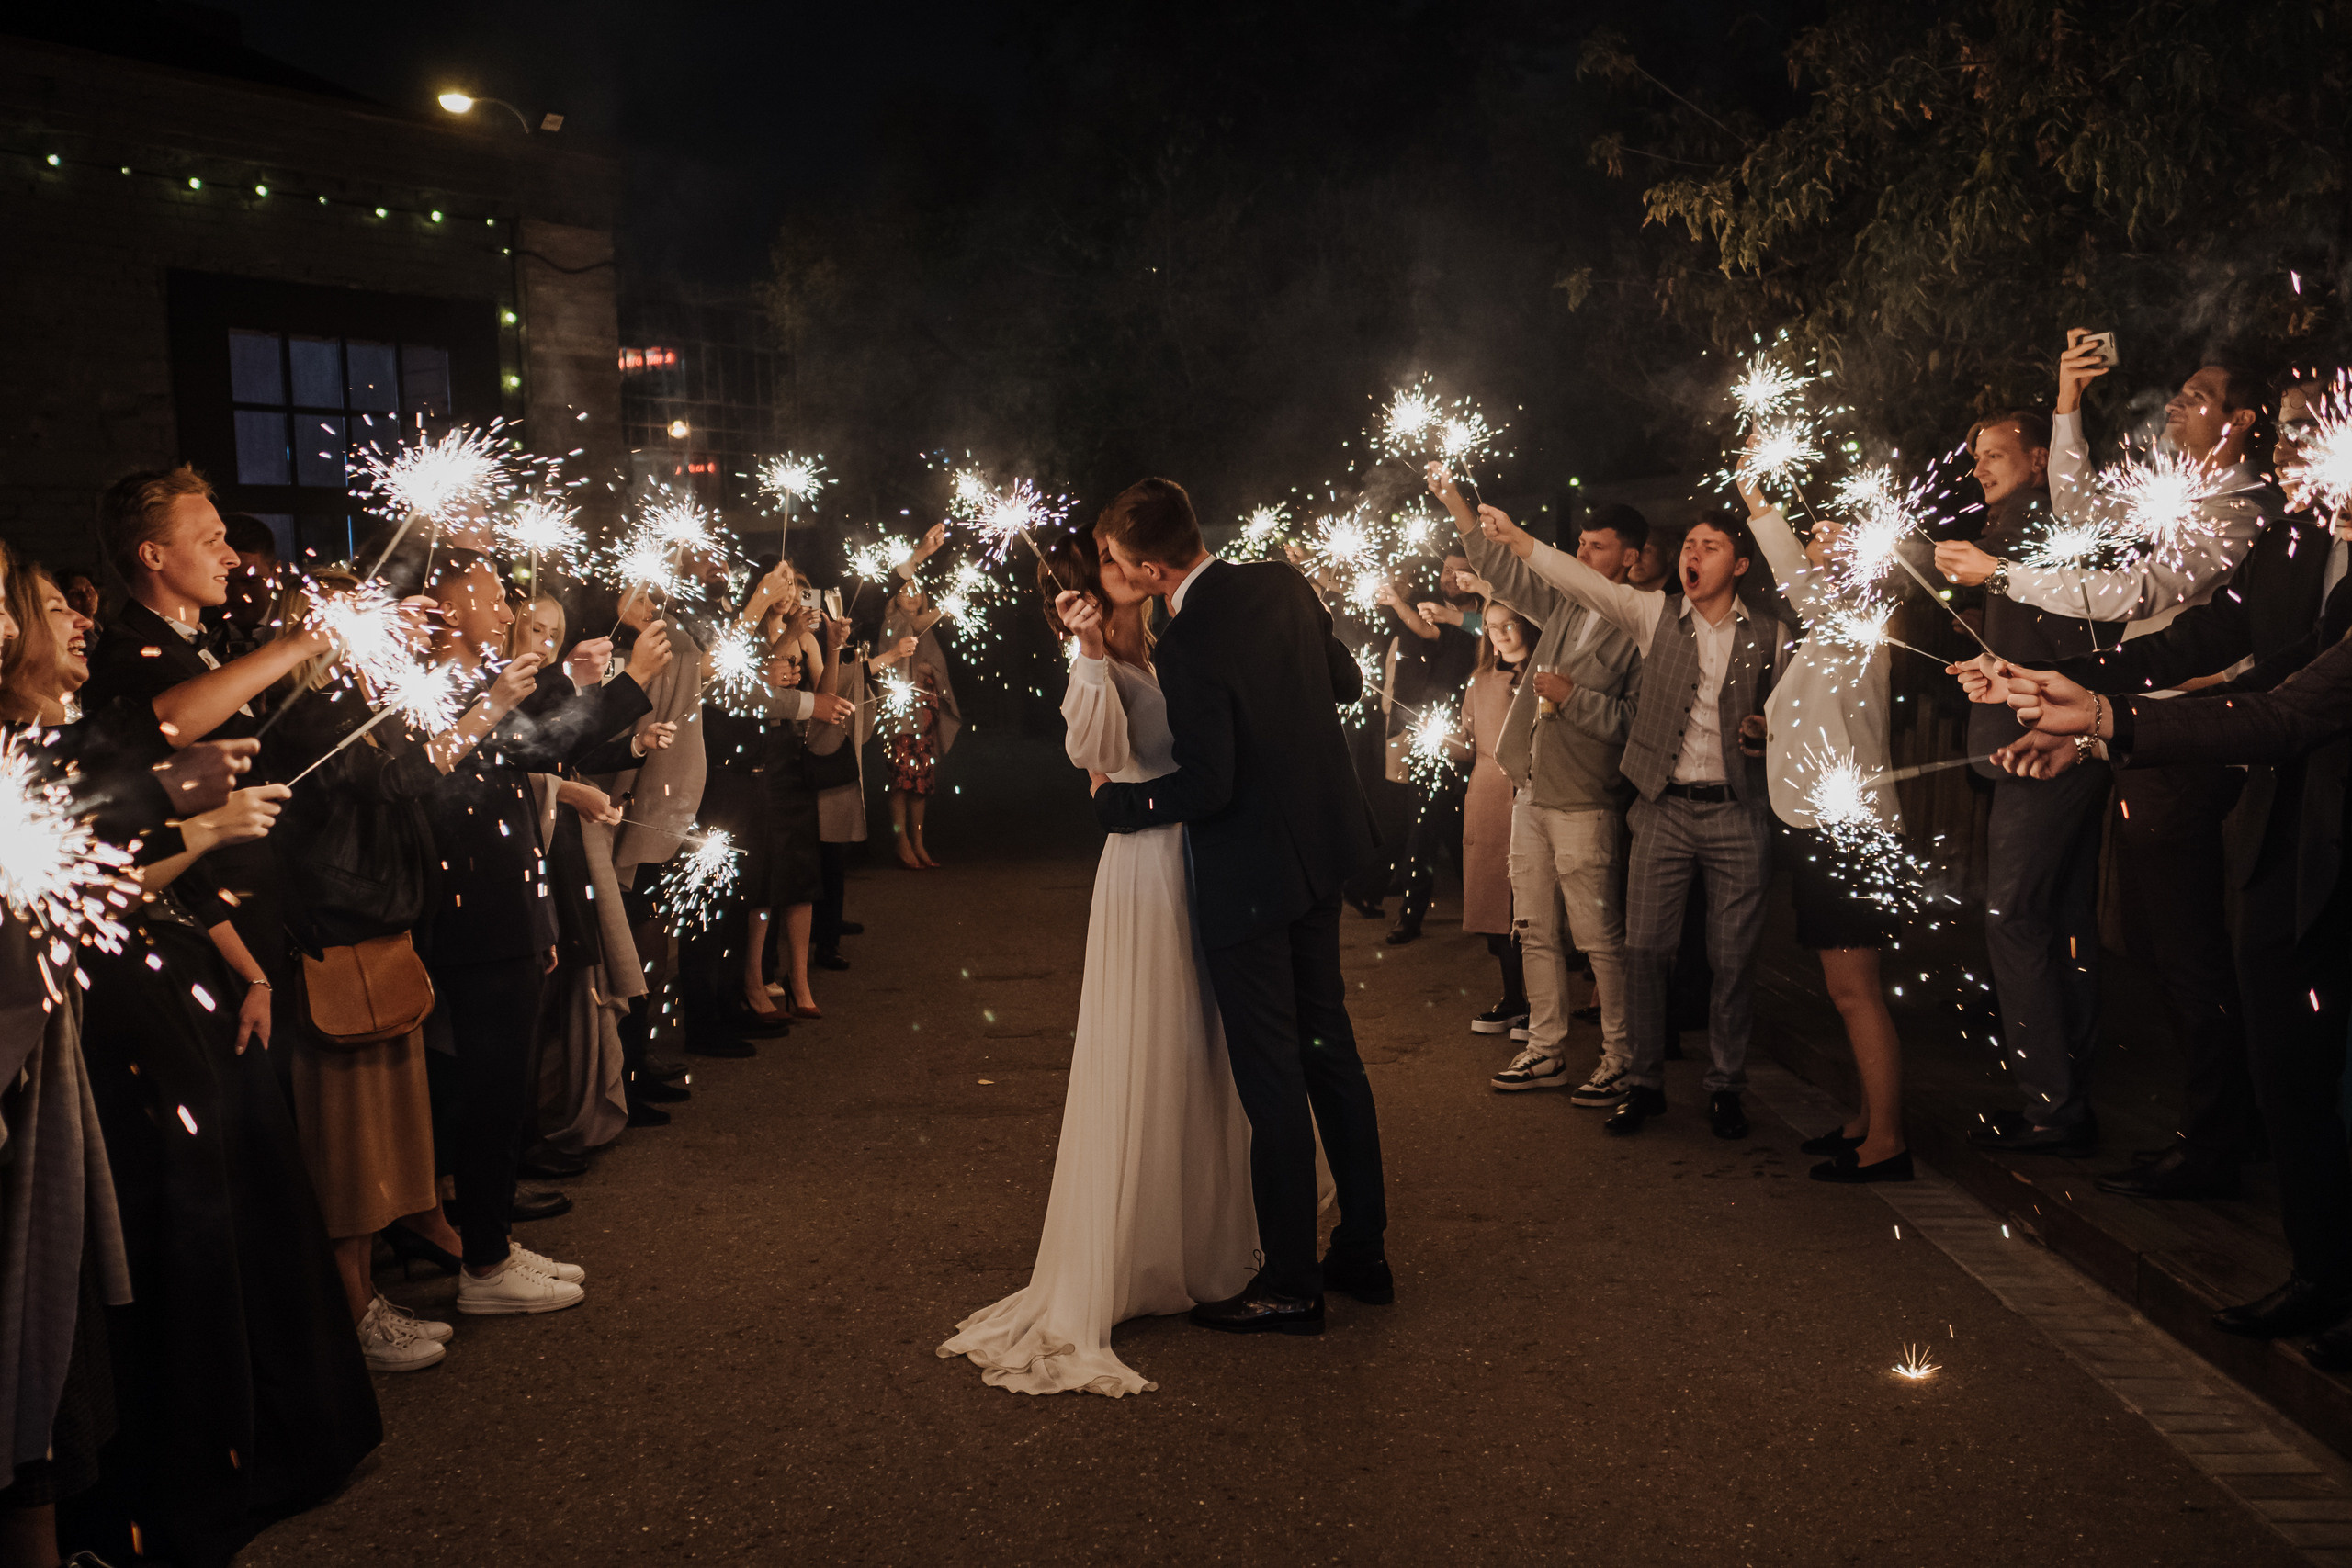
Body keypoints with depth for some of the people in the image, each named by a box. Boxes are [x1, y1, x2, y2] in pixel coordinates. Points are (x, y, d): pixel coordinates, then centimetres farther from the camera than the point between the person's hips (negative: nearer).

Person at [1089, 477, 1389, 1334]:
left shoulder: (1186, 646, -24)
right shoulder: (1284, 584, 0)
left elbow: (1207, 786, -24)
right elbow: (1347, 683, 12)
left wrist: (1114, 800, -9)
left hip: (1250, 876, -8)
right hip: (1321, 852, 9)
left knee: (1272, 1079, 2)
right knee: (1329, 1048, 18)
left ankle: (1290, 1286, 13)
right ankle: (1362, 1252, 29)